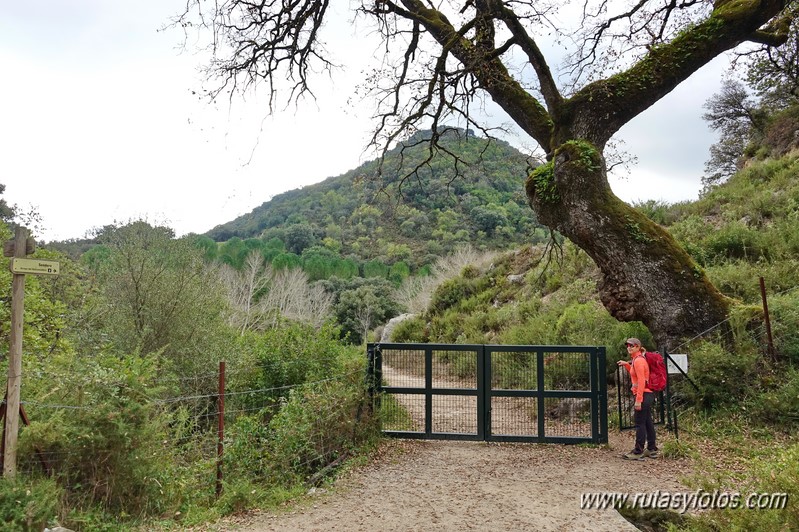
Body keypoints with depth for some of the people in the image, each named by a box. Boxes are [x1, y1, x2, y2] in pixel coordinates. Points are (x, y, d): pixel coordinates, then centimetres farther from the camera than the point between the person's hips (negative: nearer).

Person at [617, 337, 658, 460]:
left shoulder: (638, 360, -16)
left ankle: (638, 452, 0)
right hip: (647, 394, 10)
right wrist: (626, 364, 19)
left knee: (640, 423, -5)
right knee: (647, 422, 15)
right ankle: (652, 450, 22)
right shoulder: (636, 359, 14)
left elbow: (641, 381, -21)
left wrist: (638, 399, -22)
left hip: (644, 394, -10)